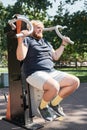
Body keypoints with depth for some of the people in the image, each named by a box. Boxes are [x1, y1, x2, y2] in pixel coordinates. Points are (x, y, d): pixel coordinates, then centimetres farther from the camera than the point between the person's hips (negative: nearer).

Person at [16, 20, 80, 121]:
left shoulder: (45, 42, 24)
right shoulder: (27, 40, 0)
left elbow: (55, 56, 27)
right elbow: (20, 57, -16)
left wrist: (63, 44, 24)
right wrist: (21, 39, -26)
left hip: (52, 72, 8)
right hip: (35, 74, -8)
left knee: (75, 82, -6)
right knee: (54, 87, -36)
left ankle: (54, 103, 8)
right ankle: (42, 107, -3)